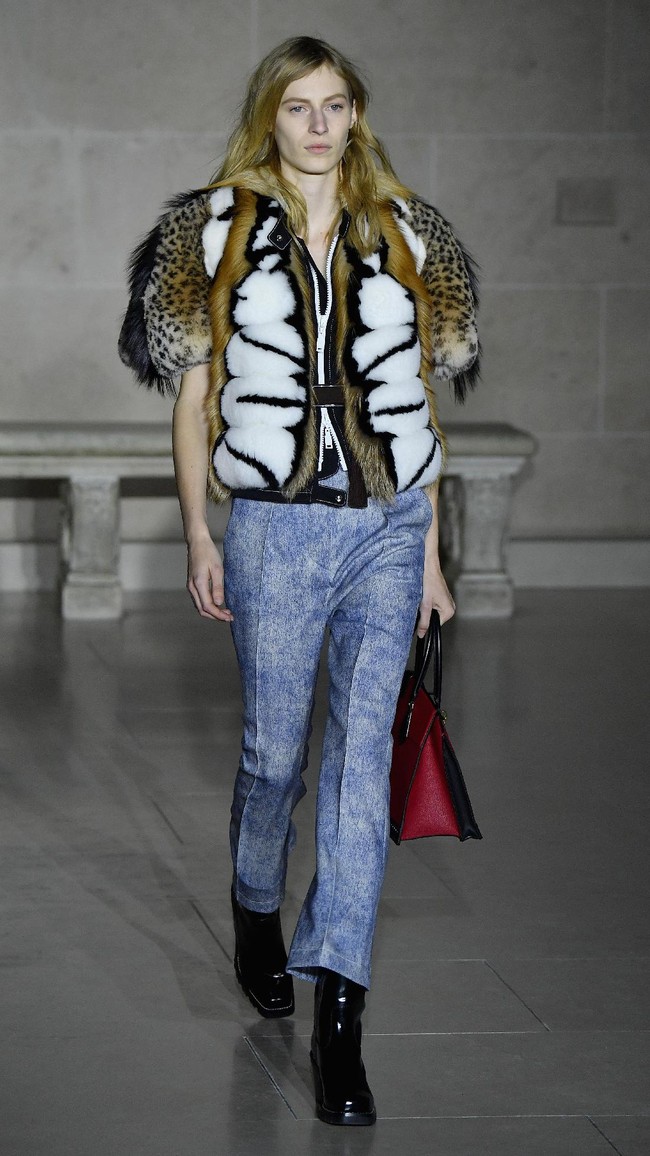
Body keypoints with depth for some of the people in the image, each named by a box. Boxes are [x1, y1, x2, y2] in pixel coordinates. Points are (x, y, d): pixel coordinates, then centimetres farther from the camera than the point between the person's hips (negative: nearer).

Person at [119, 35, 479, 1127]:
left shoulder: (403, 232, 9)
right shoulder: (220, 229, 4)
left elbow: (419, 399, 12)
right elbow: (193, 398, 5)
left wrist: (429, 545, 9)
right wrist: (197, 535, -1)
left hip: (388, 530, 1)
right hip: (275, 530, -1)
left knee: (363, 760, -5)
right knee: (274, 751, 7)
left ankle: (337, 1019, -6)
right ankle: (256, 913, 39)